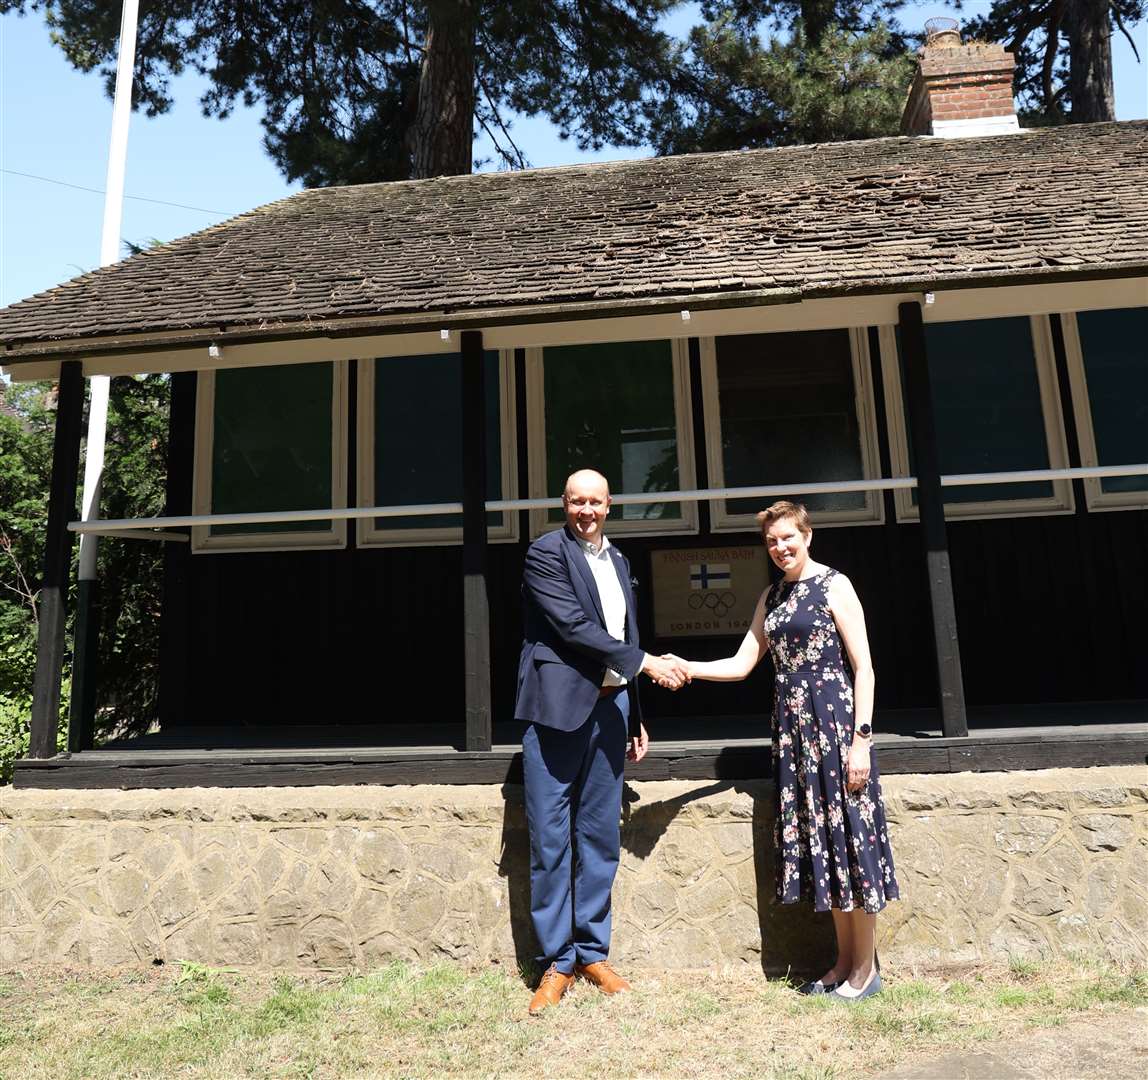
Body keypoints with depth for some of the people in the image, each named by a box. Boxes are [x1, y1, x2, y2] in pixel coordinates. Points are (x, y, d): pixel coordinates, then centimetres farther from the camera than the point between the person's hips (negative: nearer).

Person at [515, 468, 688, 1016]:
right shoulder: (546, 553, -6)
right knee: (551, 841, 2)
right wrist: (647, 662, -13)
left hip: (609, 708, 6)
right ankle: (556, 961, 18)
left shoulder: (618, 560, 16)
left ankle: (592, 952, 26)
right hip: (558, 708, -6)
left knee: (600, 838, 12)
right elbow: (575, 627, -15)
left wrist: (636, 718, 18)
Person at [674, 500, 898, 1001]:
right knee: (817, 837, 11)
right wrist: (685, 668, -3)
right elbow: (742, 664, 10)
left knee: (848, 833, 1)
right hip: (792, 725, 6)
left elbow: (863, 667, -8)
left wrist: (862, 738, -14)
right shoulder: (771, 597, 13)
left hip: (833, 719, -6)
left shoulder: (834, 585, -4)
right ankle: (845, 962, 25)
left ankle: (866, 969, 17)